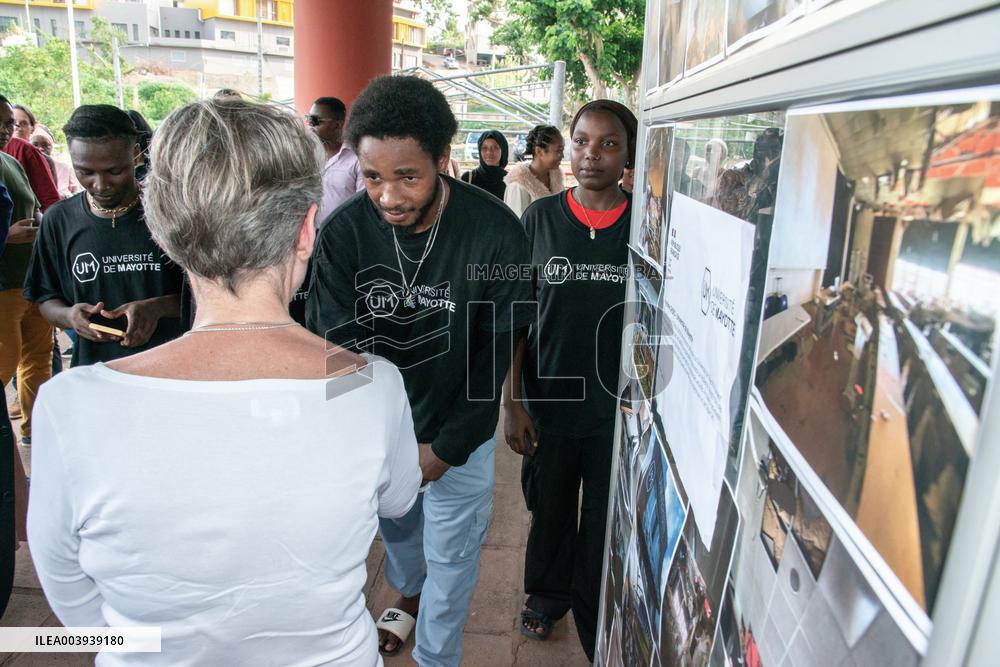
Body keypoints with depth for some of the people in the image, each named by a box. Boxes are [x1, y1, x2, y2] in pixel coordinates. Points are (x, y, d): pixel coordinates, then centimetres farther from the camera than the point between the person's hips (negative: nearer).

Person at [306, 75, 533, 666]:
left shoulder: (495, 233, -23)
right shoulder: (343, 233, -18)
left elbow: (493, 356, -16)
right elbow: (336, 348, -16)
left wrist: (445, 449, -12)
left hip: (458, 431, -2)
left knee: (451, 556, 12)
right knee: (395, 527, 27)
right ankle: (408, 594, 61)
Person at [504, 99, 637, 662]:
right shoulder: (541, 218, -4)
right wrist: (512, 403, -4)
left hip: (619, 408, 0)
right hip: (549, 401, 1)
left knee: (605, 523, 15)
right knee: (550, 510, 20)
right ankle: (547, 595, 49)